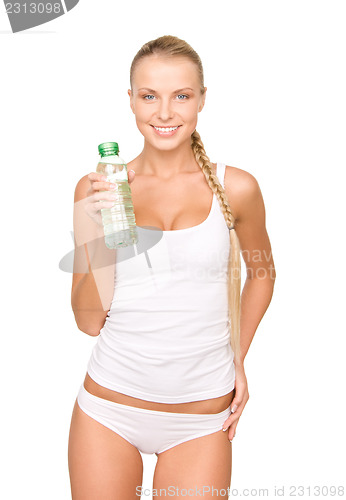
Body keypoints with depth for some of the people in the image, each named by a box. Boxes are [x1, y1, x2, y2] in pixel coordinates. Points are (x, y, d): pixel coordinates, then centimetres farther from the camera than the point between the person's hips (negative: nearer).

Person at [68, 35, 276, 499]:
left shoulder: (236, 189, -6)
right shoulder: (96, 190, -5)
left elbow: (261, 273, 13)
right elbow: (89, 320, -6)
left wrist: (238, 357, 8)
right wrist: (96, 231, -18)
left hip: (201, 417, 0)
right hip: (109, 408, 1)